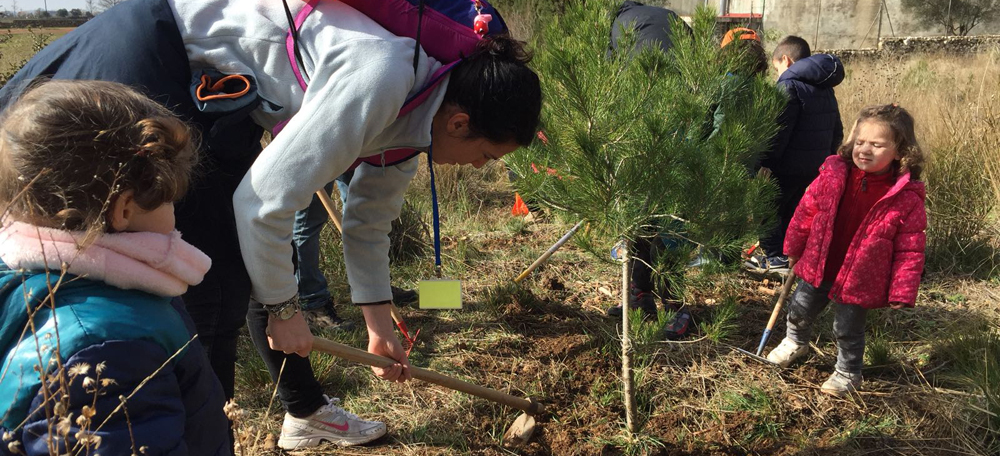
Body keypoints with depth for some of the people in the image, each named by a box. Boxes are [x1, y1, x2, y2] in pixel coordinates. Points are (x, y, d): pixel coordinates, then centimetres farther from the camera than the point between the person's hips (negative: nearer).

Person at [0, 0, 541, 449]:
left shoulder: (412, 109, 0)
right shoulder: (381, 83, -30)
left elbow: (368, 222, 15)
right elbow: (264, 199, -27)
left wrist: (378, 321, 22)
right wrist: (283, 308, -11)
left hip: (212, 93, 9)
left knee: (253, 262, 14)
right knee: (214, 286, -8)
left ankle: (306, 410, 30)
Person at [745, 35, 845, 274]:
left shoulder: (790, 86, -14)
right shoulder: (825, 89, 14)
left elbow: (778, 131, -22)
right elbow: (836, 131, 20)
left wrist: (764, 163, -21)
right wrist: (827, 157, 26)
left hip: (789, 165, -9)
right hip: (816, 164, 9)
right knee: (790, 208, 19)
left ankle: (774, 257, 4)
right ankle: (786, 254, 25)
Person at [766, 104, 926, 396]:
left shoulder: (907, 198, -19)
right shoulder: (834, 175, -12)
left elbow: (910, 250, -13)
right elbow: (807, 211, 2)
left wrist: (901, 292, -14)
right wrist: (794, 249, 10)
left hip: (859, 279, -3)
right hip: (818, 267, 4)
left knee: (848, 329, 14)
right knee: (799, 310, 23)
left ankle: (848, 374, 40)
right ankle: (795, 342, 54)